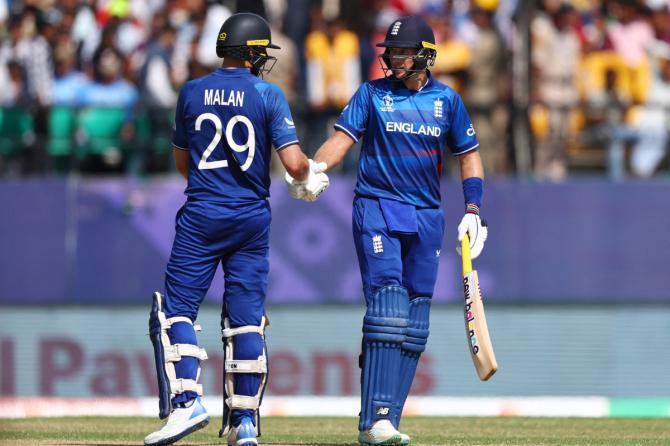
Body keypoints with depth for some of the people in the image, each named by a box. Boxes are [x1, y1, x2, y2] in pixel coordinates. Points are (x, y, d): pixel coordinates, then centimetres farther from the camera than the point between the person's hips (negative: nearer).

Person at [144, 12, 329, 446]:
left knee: (175, 310, 0)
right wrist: (312, 177, 12)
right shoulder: (268, 96, -4)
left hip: (200, 217, -1)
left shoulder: (191, 93, 3)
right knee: (247, 317, 7)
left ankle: (186, 402, -18)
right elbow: (294, 162, -11)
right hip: (252, 219, 1)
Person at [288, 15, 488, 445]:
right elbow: (342, 138, -9)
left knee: (415, 324, 3)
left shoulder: (447, 100, 8)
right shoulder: (372, 93, 1)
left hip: (426, 217, 4)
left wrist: (473, 211, 3)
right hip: (378, 210, -4)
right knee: (387, 309, -17)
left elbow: (469, 155, 14)